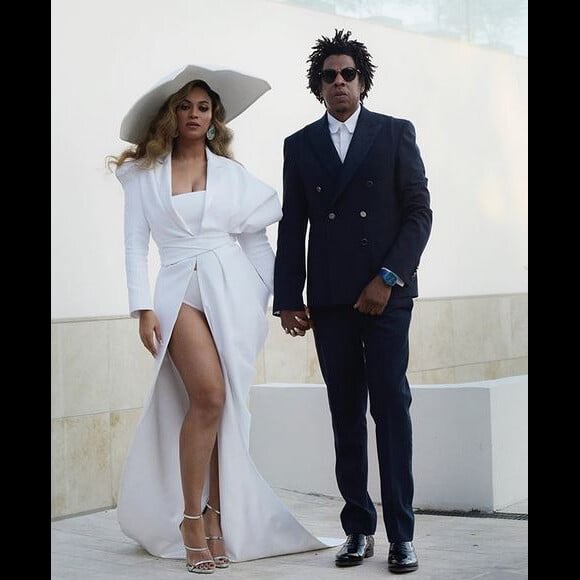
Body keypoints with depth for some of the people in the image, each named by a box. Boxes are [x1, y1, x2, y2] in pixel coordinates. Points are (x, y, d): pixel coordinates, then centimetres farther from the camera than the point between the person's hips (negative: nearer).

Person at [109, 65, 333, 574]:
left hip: (232, 289, 2)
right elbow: (136, 244, 3)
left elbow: (279, 209, 14)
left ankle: (217, 518, 8)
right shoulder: (143, 173, 8)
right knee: (208, 394, -20)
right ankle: (191, 520, -11)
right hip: (179, 289, -2)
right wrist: (144, 309, -6)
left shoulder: (231, 174, 13)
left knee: (224, 404, -1)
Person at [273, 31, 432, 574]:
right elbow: (292, 227, 11)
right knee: (346, 414, 4)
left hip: (386, 293, -2)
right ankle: (358, 527, 10)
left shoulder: (396, 134, 6)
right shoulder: (300, 145, 12)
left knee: (391, 406, -7)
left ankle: (400, 533, -3)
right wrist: (288, 298, 4)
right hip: (330, 299, 2)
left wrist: (389, 278, -9)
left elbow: (419, 211, 1)